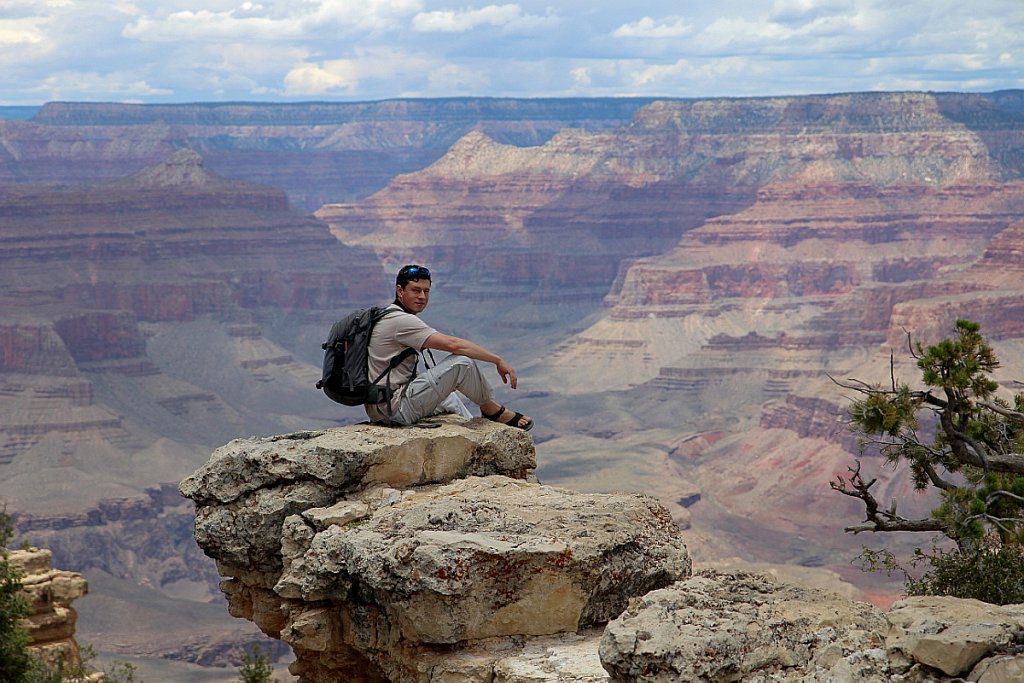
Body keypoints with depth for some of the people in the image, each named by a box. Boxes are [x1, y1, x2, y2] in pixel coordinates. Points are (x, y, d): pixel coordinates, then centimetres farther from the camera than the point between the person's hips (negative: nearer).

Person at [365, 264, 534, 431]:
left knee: (450, 399, 33)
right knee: (462, 362, -14)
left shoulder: (388, 317, 16)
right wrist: (499, 360, -16)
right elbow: (452, 344, -21)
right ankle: (491, 410, 5)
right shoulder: (401, 320, -16)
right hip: (395, 410, -11)